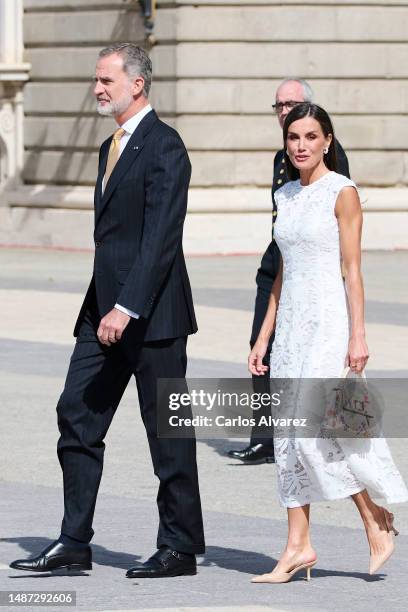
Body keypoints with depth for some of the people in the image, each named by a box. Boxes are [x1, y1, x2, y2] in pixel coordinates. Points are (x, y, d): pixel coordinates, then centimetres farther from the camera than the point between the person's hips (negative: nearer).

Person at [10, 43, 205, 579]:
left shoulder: (164, 148, -12)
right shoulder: (111, 147, 17)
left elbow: (160, 238, -20)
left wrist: (127, 308, -26)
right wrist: (104, 306, 19)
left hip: (151, 313, -9)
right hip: (106, 310, 9)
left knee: (168, 432, -1)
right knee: (77, 415, 4)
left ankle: (180, 548, 8)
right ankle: (74, 544, 7)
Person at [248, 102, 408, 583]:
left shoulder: (342, 193, -6)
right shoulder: (285, 196, 13)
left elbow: (352, 269, -9)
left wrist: (358, 336, -15)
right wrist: (263, 338, 14)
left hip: (328, 320, -7)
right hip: (291, 322, 7)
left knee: (314, 428, -15)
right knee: (288, 436, 2)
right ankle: (298, 547, 4)